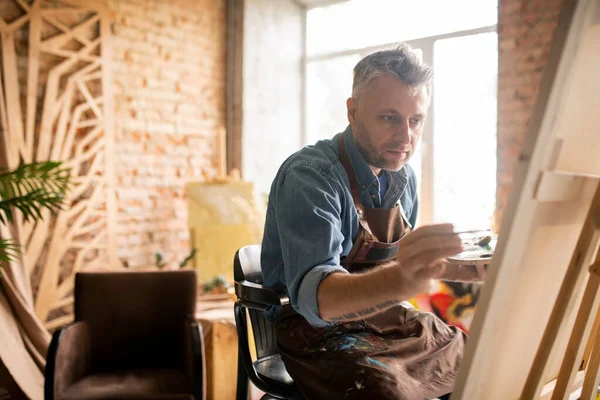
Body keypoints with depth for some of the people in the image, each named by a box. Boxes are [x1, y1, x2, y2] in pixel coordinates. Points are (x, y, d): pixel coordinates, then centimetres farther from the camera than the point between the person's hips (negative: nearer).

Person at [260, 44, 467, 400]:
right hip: (322, 332, -7)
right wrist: (399, 280, -51)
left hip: (390, 321, 7)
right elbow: (313, 295, -34)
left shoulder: (403, 177, 3)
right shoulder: (307, 176, -20)